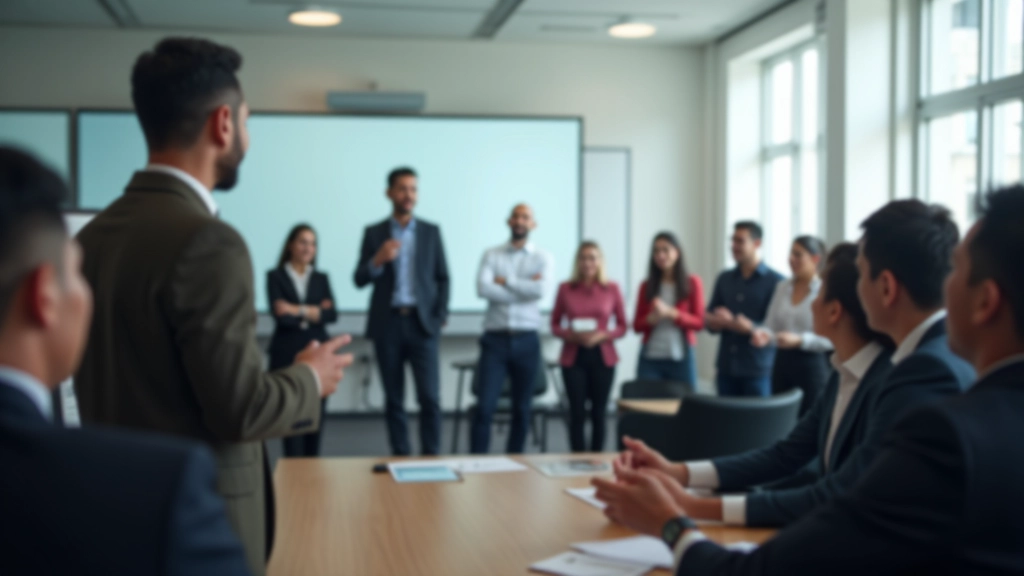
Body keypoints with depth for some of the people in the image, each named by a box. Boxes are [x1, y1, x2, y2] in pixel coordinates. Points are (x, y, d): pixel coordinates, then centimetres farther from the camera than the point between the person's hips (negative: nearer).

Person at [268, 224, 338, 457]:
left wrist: (298, 311, -9)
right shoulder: (275, 276, 2)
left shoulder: (322, 278, 12)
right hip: (286, 354, -3)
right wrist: (314, 312, -5)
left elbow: (332, 314, -2)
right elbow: (280, 315, -11)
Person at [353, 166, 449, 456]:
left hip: (422, 323, 0)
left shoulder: (431, 232, 8)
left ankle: (431, 457, 0)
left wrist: (440, 318, -3)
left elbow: (442, 278, 8)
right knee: (394, 399, 5)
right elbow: (359, 280, 2)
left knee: (429, 397, -7)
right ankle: (400, 458, 11)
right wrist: (378, 260, -17)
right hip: (388, 325, 0)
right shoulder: (373, 233, 6)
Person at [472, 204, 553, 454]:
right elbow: (483, 289, -12)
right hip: (495, 339, -1)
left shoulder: (543, 258, 7)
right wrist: (524, 289, -11)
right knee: (485, 406, -8)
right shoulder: (491, 255, 6)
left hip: (526, 341, 1)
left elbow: (540, 289, -13)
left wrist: (505, 281, -8)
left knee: (522, 408, 9)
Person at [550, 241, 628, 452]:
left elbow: (622, 326, 5)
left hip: (602, 357, 1)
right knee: (577, 411, -1)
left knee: (599, 411, 5)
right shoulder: (565, 288, 1)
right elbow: (555, 325, 6)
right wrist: (572, 335, -13)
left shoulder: (612, 289, 1)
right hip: (573, 357, 0)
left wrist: (602, 336, -13)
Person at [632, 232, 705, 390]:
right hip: (650, 359, 2)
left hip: (681, 358, -1)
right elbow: (637, 325, 10)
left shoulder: (692, 283, 3)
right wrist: (651, 319, -12)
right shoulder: (647, 286, 9)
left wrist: (670, 313, -15)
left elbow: (699, 322, -1)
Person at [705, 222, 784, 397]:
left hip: (758, 371, -4)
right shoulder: (724, 279, 14)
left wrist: (750, 327, -23)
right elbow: (709, 320, 15)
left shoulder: (775, 281, -3)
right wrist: (714, 322, -7)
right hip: (726, 369, 5)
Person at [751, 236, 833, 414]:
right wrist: (763, 333, -12)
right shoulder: (782, 287, 9)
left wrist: (799, 340, -22)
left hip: (813, 366, -6)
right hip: (783, 362, 6)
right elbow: (771, 325, 9)